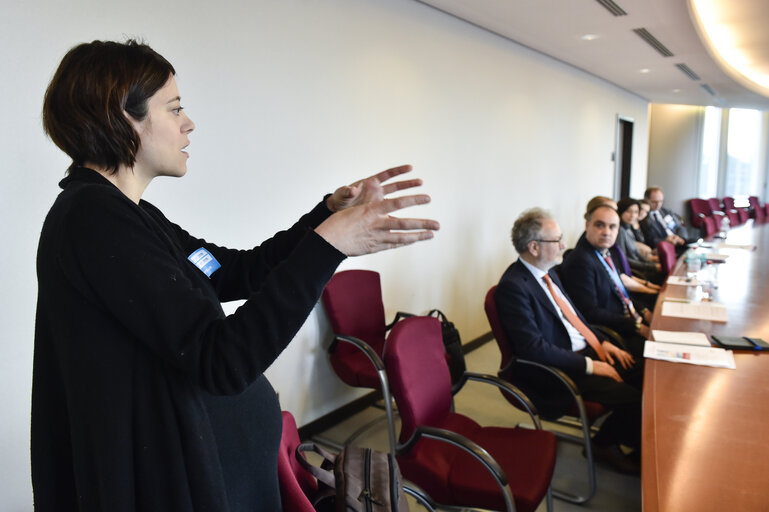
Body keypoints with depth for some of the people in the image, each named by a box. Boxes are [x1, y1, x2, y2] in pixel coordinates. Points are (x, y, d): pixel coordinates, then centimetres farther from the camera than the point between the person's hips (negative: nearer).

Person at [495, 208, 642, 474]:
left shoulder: (549, 273, 8)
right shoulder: (513, 286, -22)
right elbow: (534, 348, -25)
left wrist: (602, 342, 5)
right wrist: (589, 366, -20)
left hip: (586, 350, 9)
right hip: (558, 371, -9)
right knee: (633, 398, -18)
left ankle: (636, 441, 19)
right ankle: (605, 444, 11)